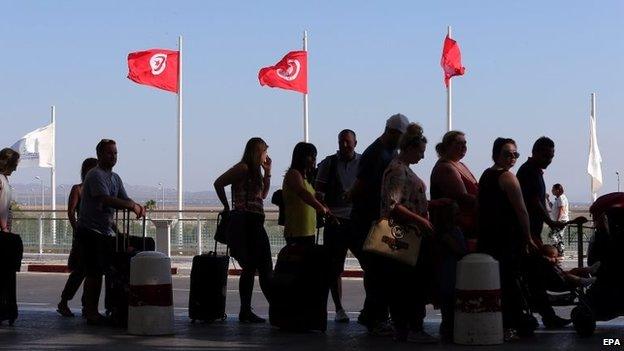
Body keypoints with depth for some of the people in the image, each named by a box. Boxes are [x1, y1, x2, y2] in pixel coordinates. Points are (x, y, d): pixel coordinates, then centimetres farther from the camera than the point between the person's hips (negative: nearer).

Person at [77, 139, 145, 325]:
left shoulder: (115, 178, 17)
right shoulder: (95, 175, -11)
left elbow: (125, 200, 12)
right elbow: (106, 200, -24)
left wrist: (138, 206, -10)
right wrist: (132, 206, -26)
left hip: (105, 231, 8)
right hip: (90, 230, -8)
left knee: (100, 271, 9)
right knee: (94, 273, -8)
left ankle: (93, 311, 16)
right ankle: (90, 313, -3)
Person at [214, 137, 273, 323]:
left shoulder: (255, 170, 19)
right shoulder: (243, 168, -8)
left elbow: (263, 194, 25)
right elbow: (218, 183, -12)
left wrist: (267, 172, 18)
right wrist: (226, 206, -5)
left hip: (255, 222, 10)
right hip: (245, 221, -10)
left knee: (265, 268, 7)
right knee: (250, 267, -8)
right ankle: (245, 311, -3)